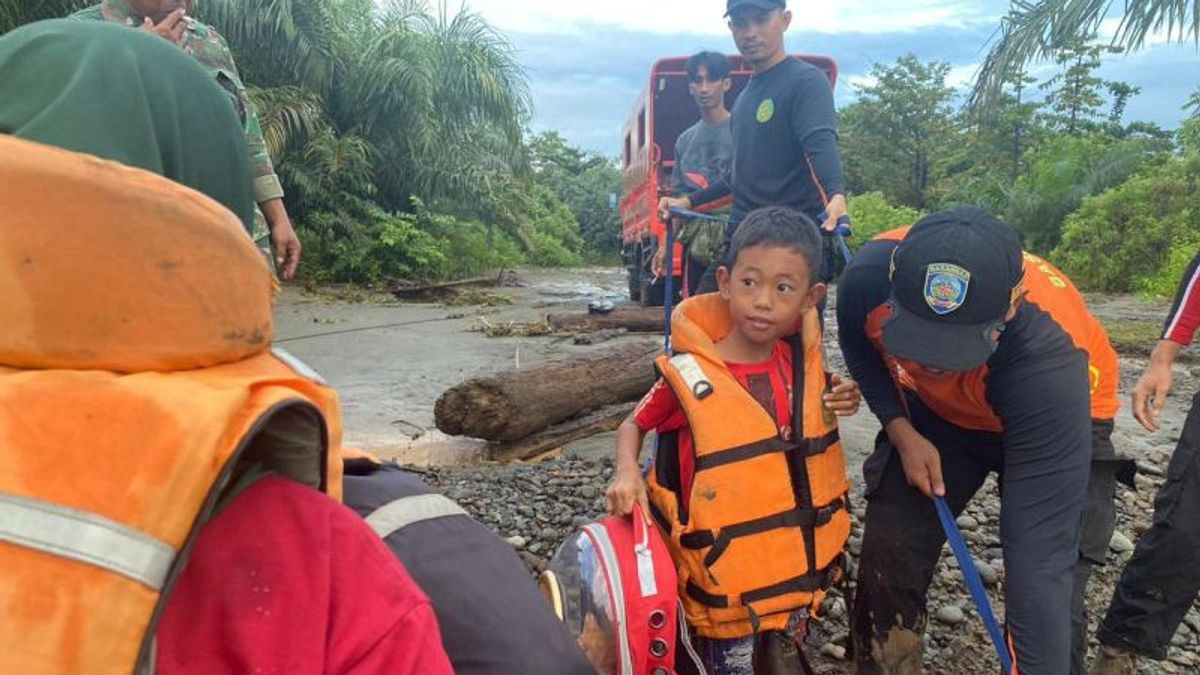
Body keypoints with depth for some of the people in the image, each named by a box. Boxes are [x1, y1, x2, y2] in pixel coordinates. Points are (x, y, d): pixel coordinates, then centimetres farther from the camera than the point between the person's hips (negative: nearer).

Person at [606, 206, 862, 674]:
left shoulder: (801, 359, -5)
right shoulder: (690, 376, -19)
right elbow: (633, 425, -3)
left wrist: (839, 402, -7)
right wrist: (627, 473, -23)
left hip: (798, 558, 5)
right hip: (726, 569, -4)